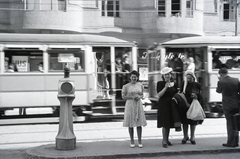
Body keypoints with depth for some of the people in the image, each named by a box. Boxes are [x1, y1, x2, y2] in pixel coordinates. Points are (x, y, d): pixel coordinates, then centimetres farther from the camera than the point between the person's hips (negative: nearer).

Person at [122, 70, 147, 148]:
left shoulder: (140, 85, 8)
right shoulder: (126, 86, -2)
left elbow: (142, 95, 15)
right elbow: (123, 96, -1)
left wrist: (139, 97, -7)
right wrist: (132, 97, -14)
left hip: (138, 105, 2)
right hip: (130, 105, -2)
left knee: (139, 124, 1)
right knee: (130, 124, 2)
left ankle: (140, 141, 9)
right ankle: (132, 141, 13)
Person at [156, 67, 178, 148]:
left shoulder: (174, 84, 11)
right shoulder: (160, 83, -3)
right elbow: (159, 95, -11)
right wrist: (165, 87, -18)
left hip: (171, 105, 5)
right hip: (163, 105, -5)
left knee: (169, 123, 10)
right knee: (165, 124, -9)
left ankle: (167, 139, 21)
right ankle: (164, 141, -4)